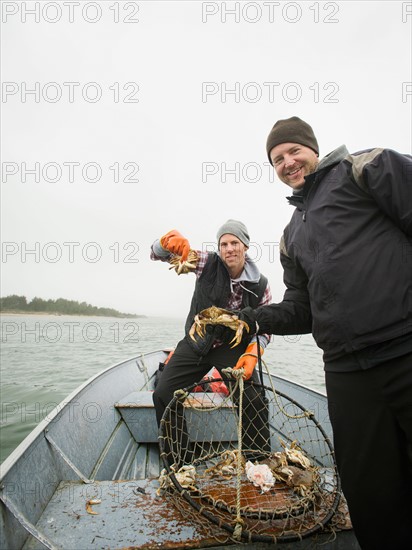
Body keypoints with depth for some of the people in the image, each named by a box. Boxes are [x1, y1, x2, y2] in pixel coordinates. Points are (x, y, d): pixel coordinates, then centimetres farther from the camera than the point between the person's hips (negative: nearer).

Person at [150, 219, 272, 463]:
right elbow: (159, 254, -12)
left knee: (254, 401, -14)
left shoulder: (260, 284, -11)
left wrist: (252, 353, -21)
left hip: (233, 346, -1)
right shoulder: (208, 263, -13)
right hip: (197, 342, 1)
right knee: (163, 395, -4)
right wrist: (170, 239, -36)